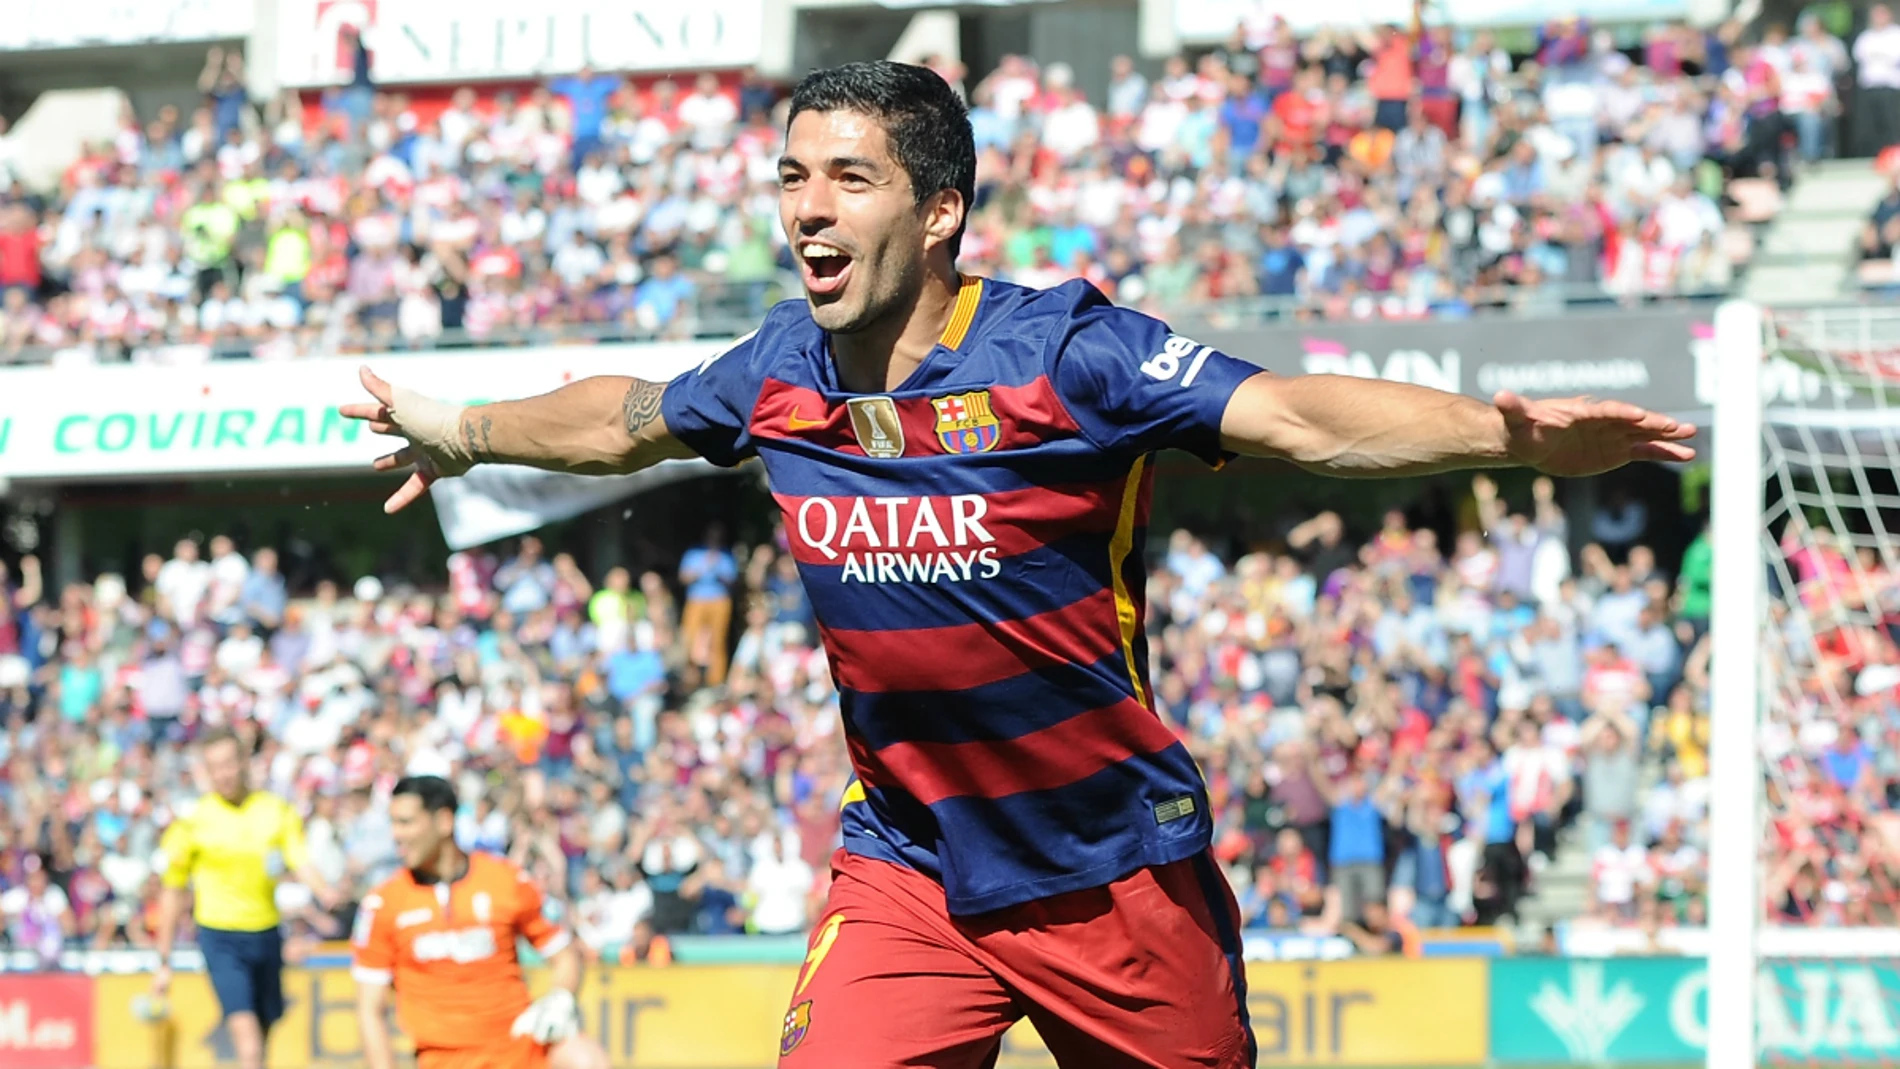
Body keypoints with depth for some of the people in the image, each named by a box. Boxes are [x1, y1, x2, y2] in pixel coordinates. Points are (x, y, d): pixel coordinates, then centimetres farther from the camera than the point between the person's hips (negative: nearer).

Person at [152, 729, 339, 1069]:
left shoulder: (277, 811, 4)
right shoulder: (193, 821, -1)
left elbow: (301, 863, -7)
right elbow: (173, 894, 6)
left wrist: (324, 892, -31)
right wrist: (164, 962, 7)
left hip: (266, 935, 3)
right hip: (220, 936, -3)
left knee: (263, 1033, 11)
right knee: (245, 1029, -20)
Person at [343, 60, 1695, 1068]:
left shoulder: (1063, 351, -17)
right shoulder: (782, 375, -2)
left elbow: (1299, 417, -27)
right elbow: (621, 419, 20)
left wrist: (1509, 432, -42)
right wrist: (460, 433, 37)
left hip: (1118, 865, -3)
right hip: (910, 864, 3)